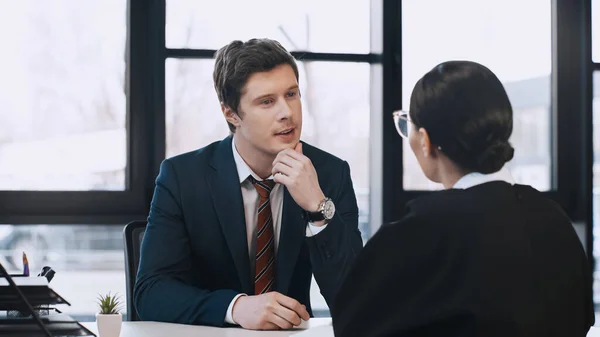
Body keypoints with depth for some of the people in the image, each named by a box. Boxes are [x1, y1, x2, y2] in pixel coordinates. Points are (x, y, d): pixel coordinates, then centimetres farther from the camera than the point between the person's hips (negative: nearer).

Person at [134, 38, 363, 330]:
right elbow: (151, 292, -15)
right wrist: (236, 307, -31)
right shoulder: (182, 176, -8)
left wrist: (318, 207, -24)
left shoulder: (331, 173, -5)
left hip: (291, 332, 1)